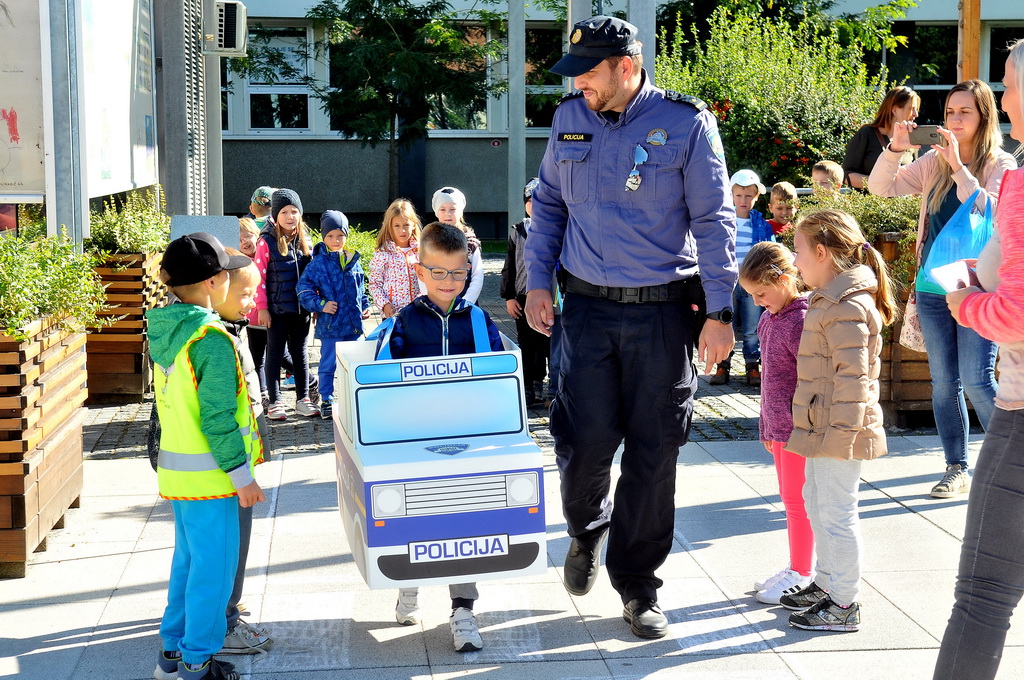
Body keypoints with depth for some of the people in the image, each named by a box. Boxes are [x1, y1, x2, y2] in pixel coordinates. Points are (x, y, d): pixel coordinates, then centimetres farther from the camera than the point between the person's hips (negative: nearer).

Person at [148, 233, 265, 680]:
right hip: (209, 475, -9)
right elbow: (217, 418, -22)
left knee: (188, 558, 19)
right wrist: (242, 475, -15)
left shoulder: (164, 331, 6)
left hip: (177, 470, 9)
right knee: (213, 566, 2)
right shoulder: (210, 338, -20)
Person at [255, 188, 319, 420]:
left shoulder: (305, 241, 6)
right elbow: (259, 277, -9)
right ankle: (275, 402, 11)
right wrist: (262, 307, -12)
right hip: (276, 309, -4)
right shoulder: (267, 242, -8)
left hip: (301, 309, 4)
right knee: (275, 354, 4)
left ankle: (303, 399, 20)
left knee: (300, 353, 12)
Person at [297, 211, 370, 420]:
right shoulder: (318, 263, -9)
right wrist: (320, 304, -17)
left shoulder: (353, 261, 6)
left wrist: (365, 306, 9)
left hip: (353, 324, 5)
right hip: (330, 324, -5)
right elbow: (303, 288, -8)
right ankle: (326, 402, 14)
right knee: (328, 365, 4)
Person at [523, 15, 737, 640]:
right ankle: (586, 531, 32)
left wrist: (719, 312, -8)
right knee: (585, 442, -2)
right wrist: (537, 281, 9)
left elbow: (714, 220, -4)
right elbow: (549, 203, 17)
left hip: (664, 311, -2)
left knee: (654, 453, 2)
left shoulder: (687, 123, -5)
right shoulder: (569, 119, 6)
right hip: (589, 308, 3)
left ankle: (639, 587, 17)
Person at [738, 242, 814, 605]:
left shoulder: (801, 321, -19)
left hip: (799, 427, -9)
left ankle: (802, 574, 12)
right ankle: (797, 566, 26)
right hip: (778, 425, 9)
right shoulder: (770, 317, 9)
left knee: (796, 499, 1)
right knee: (789, 497, 16)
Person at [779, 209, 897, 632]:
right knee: (817, 505, 21)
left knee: (837, 513, -2)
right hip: (822, 430, 11)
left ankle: (845, 605, 8)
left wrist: (842, 432, -24)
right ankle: (826, 584, 35)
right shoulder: (829, 299, 14)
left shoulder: (848, 306, -20)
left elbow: (852, 375, -24)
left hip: (839, 435, -11)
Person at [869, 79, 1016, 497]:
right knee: (943, 382, 8)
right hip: (933, 287, 4)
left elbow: (988, 214, -21)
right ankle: (957, 470, 18)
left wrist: (958, 165, -24)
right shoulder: (933, 162, 6)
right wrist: (896, 148, -14)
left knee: (976, 380, -11)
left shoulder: (1001, 166, -5)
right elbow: (880, 188, 1)